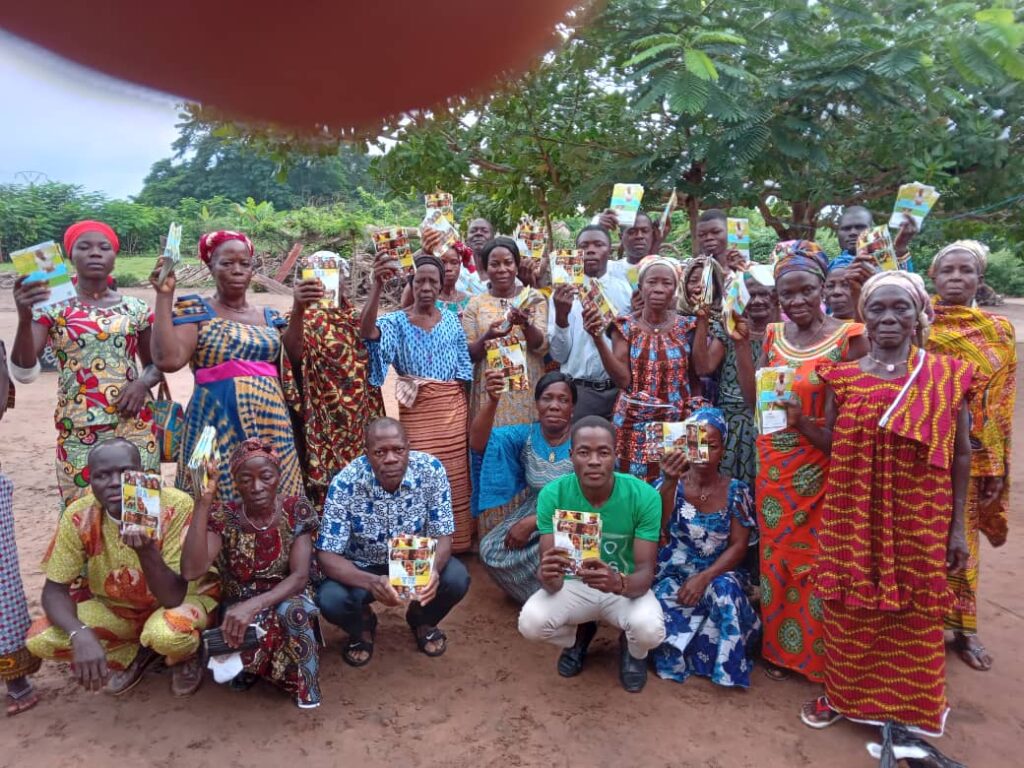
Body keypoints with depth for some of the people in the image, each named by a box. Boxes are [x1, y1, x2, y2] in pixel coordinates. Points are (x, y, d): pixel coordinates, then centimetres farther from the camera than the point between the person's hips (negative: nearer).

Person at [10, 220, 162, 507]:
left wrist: (143, 381, -9)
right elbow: (24, 372, -10)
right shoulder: (53, 307, 0)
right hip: (78, 430, -1)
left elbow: (155, 364, 14)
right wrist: (24, 318, -25)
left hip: (134, 425, 1)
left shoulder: (136, 308, 5)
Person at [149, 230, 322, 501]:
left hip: (269, 425, 4)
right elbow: (168, 360, -14)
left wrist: (298, 310, -9)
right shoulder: (196, 310, 2)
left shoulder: (269, 317, 15)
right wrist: (164, 296, -12)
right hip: (219, 424, -4)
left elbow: (294, 359, -1)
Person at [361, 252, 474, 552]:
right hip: (415, 410, -3)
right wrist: (377, 285, -37)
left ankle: (454, 541, 21)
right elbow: (367, 330, -25)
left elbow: (463, 369, 11)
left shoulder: (451, 320, 8)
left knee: (454, 477, 7)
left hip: (453, 408, 3)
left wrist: (466, 409, 8)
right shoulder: (396, 321, -2)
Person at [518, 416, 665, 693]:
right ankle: (576, 637, 12)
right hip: (575, 585, 1)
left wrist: (619, 583, -48)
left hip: (627, 588, -1)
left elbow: (645, 572, -23)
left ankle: (633, 651, 10)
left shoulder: (644, 496, -23)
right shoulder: (552, 494, -19)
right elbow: (549, 570, -19)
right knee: (530, 622, -27)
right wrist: (548, 576, -46)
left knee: (650, 630, -33)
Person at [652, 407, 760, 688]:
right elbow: (657, 527, -21)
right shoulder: (672, 485, -4)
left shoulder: (736, 491, 0)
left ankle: (726, 665, -8)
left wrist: (705, 578, -19)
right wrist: (670, 482, -37)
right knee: (660, 609, -30)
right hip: (673, 575, 0)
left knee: (726, 590, -34)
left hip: (718, 575, 1)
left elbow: (738, 546, -4)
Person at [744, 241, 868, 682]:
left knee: (818, 560, 7)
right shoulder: (773, 335, 5)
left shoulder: (847, 337, -10)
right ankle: (778, 646, 33)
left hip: (822, 469, -4)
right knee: (776, 555, 14)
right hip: (774, 465, 5)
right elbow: (753, 400, 5)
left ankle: (819, 653, 28)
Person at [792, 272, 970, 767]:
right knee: (849, 609, 11)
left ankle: (904, 710, 29)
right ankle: (843, 693, 32)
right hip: (852, 515, 1)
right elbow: (834, 446, 6)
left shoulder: (948, 375, -2)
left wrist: (957, 527, -1)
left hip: (919, 519, -1)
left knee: (914, 616, 10)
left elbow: (961, 454, 1)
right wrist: (797, 420, -11)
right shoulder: (843, 377, 1)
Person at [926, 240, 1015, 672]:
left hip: (971, 453, 1)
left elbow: (1001, 404, 3)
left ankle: (962, 627, 26)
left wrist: (998, 464, 0)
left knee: (961, 536, 11)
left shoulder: (998, 331, 3)